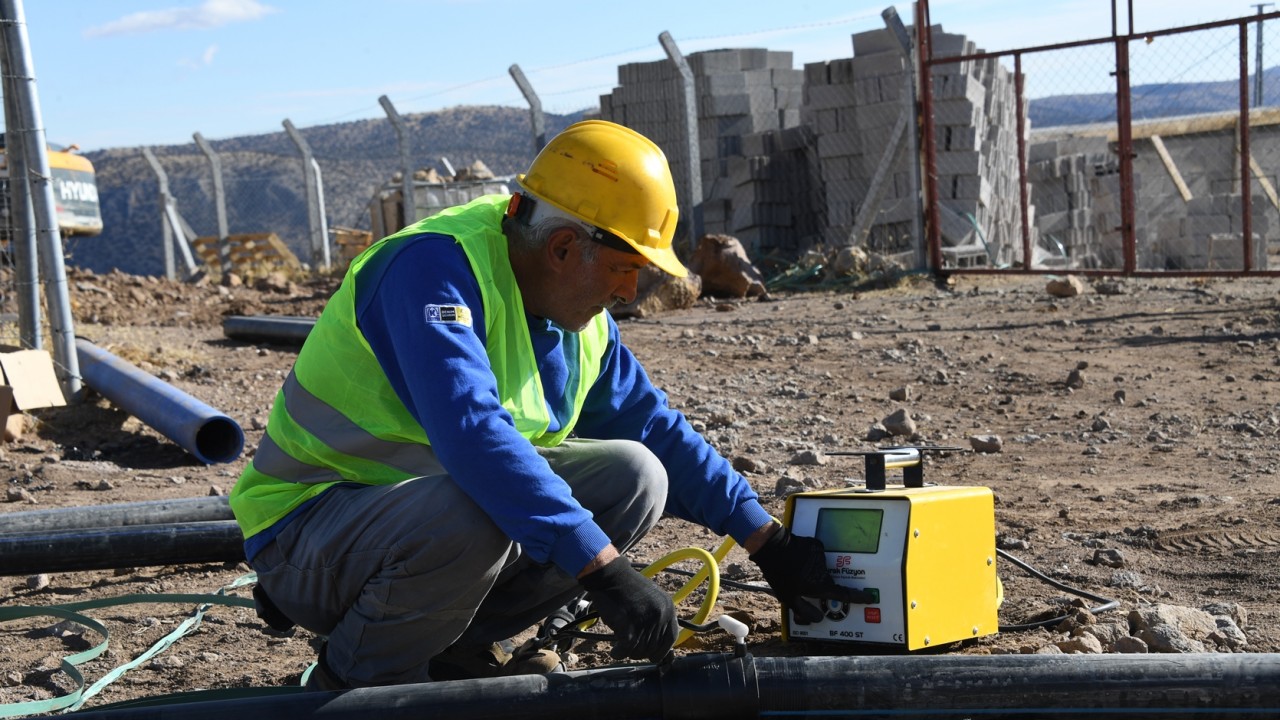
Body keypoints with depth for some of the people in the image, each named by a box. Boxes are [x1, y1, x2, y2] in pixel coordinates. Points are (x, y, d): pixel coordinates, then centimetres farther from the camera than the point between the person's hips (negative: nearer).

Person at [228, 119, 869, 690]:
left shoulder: (580, 316, 3)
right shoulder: (437, 266, -25)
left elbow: (654, 426, 12)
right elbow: (472, 433, -38)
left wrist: (766, 540, 7)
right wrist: (604, 569, -41)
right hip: (307, 526, -8)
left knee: (635, 476, -7)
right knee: (468, 517, -39)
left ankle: (455, 645, 2)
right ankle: (352, 678, -10)